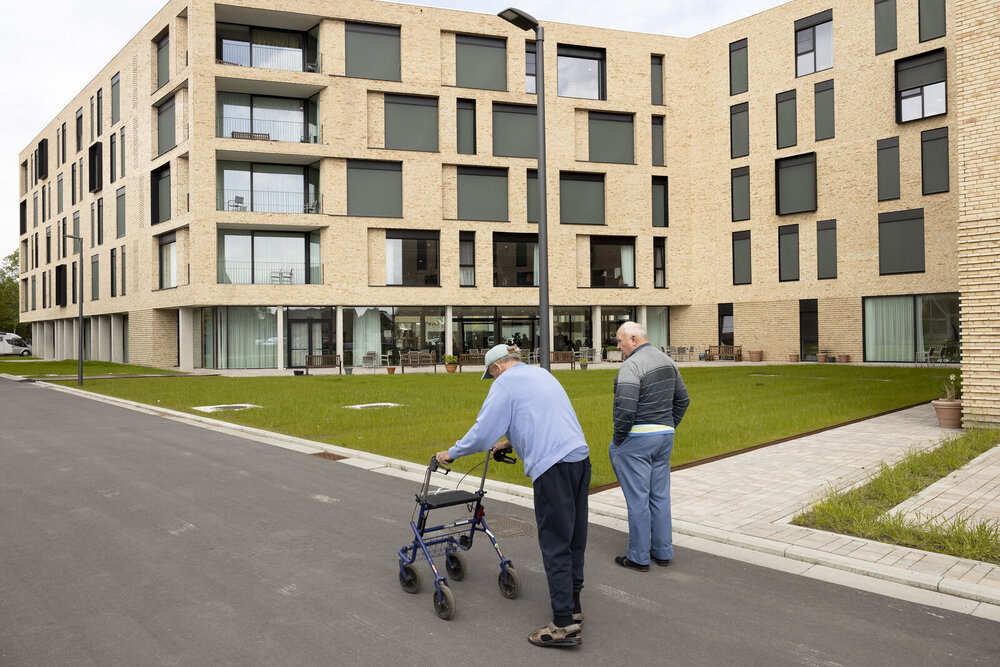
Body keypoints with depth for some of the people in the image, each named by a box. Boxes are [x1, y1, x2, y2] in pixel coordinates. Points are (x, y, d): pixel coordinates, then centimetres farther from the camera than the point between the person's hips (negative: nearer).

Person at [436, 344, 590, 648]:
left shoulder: (505, 383, -1)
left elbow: (482, 431, -4)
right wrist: (510, 442, 44)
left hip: (553, 466, -8)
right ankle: (572, 602, 29)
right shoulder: (542, 374, 24)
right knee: (574, 537, 17)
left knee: (555, 545, -3)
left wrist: (451, 453, 9)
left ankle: (564, 623, 0)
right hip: (580, 456, 9)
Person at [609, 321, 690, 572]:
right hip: (664, 437, 8)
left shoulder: (631, 366, -17)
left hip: (636, 439, -8)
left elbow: (625, 408, -24)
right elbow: (682, 400, 17)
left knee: (637, 499, 0)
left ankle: (639, 557, 9)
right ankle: (663, 552, 23)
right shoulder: (667, 361, 10)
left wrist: (618, 439, -12)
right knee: (660, 495, 15)